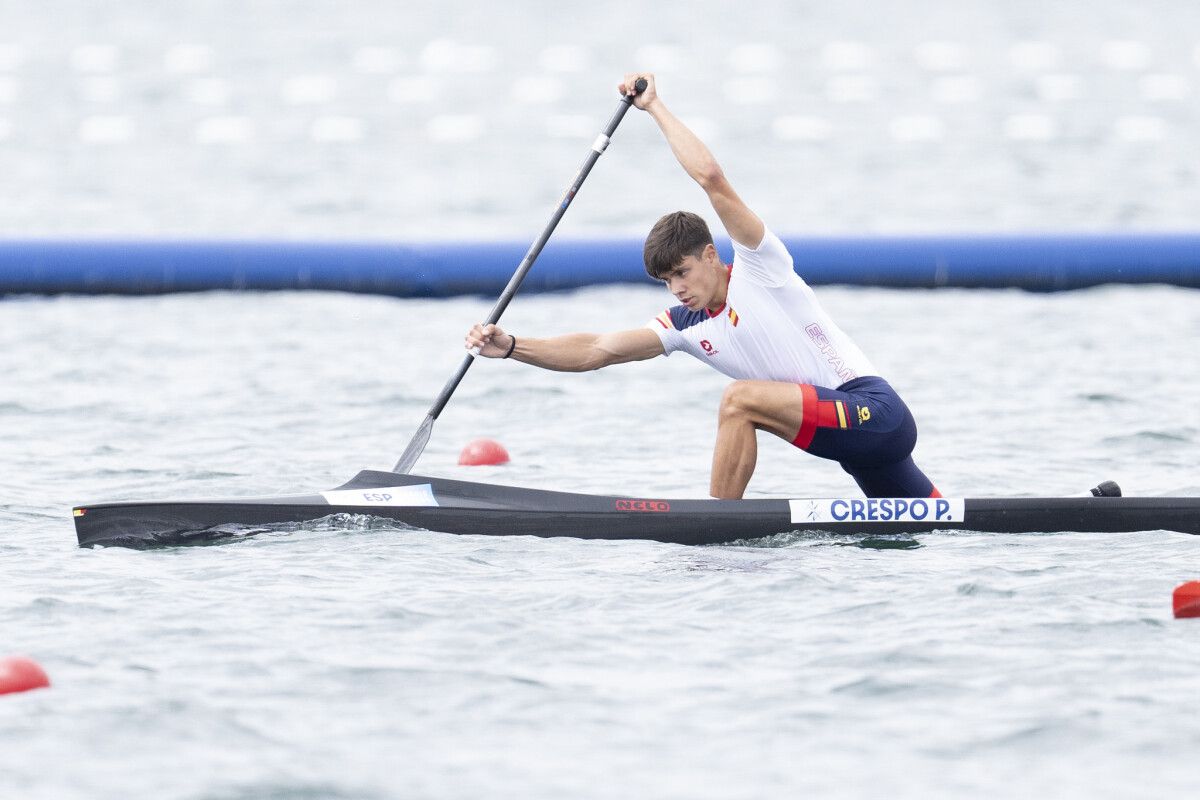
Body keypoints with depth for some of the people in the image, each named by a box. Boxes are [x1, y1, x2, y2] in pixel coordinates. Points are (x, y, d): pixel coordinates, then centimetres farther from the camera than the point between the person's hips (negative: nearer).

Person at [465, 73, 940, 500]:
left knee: (740, 398, -25)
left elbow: (710, 176, -20)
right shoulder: (687, 327, 12)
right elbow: (597, 350, 6)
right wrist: (511, 347, -5)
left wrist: (655, 107, -12)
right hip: (851, 430, 10)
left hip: (877, 413, -10)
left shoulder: (758, 266, -8)